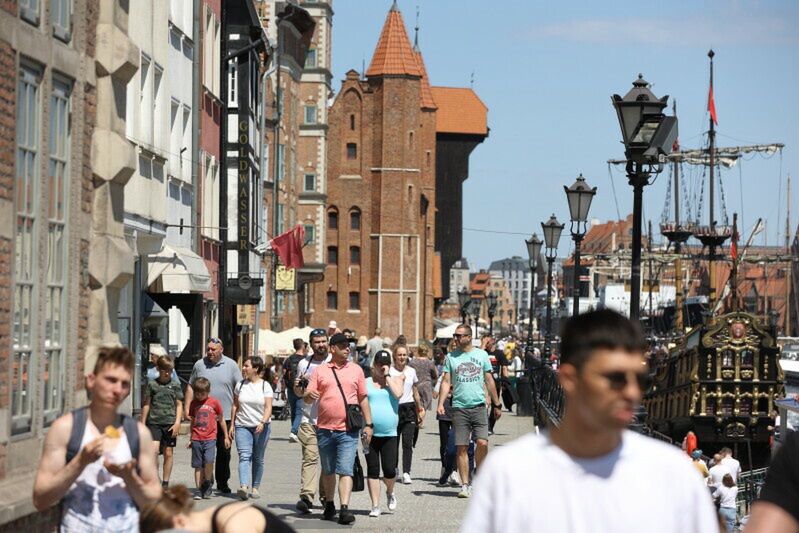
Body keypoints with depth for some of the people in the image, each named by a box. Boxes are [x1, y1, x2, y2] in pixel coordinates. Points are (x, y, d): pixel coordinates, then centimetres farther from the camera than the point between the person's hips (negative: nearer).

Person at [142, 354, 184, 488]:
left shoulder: (175, 384, 6)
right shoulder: (152, 384, 4)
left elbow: (179, 405, 7)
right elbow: (147, 404, 9)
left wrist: (177, 422, -4)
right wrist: (142, 424, 8)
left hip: (170, 423, 1)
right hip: (154, 422, -1)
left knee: (168, 453, 5)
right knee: (154, 450, -16)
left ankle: (165, 483, 14)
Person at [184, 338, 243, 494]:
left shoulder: (231, 365, 4)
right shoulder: (200, 365, 7)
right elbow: (191, 387, 12)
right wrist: (187, 408, 5)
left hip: (225, 416, 0)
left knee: (224, 451, 5)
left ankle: (222, 483, 15)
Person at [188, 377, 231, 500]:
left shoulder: (214, 402, 2)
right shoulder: (194, 403, 10)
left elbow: (221, 420, 11)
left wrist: (226, 437, 13)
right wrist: (191, 439, 21)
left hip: (210, 438, -3)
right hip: (196, 439, 3)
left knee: (209, 460, -21)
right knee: (198, 465, 2)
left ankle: (207, 484, 0)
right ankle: (199, 489, 8)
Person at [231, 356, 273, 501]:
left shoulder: (265, 386, 0)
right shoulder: (240, 385, 8)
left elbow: (268, 408, -7)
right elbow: (235, 406, 13)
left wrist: (263, 422, -22)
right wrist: (232, 424, 9)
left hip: (260, 427, -1)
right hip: (242, 426, 1)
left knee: (258, 458, 7)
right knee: (244, 456, -15)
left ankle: (255, 487, 17)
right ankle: (243, 487, -29)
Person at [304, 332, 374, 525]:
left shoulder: (355, 370, 9)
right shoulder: (320, 370, 6)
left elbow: (363, 399, 13)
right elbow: (308, 397, 5)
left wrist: (368, 424, 7)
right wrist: (309, 395, -20)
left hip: (348, 430, -1)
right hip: (325, 428, 1)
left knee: (345, 470, -11)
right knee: (328, 471, 13)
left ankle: (344, 509, -17)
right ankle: (329, 505, 29)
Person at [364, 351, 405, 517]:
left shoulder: (395, 380, 8)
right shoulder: (365, 383, 7)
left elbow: (398, 393, -13)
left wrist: (387, 376, -7)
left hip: (390, 434, 0)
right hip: (371, 433, 0)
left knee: (389, 469, -6)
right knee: (373, 469, 2)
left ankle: (390, 492, 26)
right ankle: (375, 505, 9)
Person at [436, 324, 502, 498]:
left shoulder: (481, 355, 7)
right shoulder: (451, 357, 7)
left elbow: (489, 380, 13)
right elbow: (446, 382, 5)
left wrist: (496, 404, 14)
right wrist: (440, 403, -9)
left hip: (479, 406, 0)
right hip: (459, 408, 0)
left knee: (482, 443, -13)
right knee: (462, 448, 0)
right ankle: (465, 484, 7)